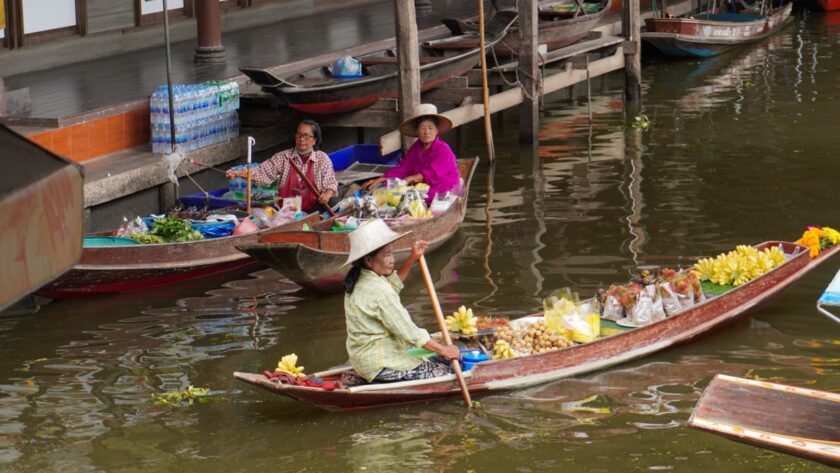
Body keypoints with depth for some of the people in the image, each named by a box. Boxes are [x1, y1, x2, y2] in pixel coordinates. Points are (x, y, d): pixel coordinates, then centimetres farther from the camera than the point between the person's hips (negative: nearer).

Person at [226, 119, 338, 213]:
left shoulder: (322, 159, 3)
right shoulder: (283, 157, 5)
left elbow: (331, 184, -1)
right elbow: (262, 173, -2)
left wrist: (327, 194, -26)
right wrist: (237, 173, -18)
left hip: (312, 209, -1)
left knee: (332, 202, -28)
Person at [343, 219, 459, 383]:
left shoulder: (358, 281, 5)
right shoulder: (380, 292, -24)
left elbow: (393, 285, 24)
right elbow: (409, 332, -20)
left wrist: (412, 259, 12)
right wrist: (443, 350, -11)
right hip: (379, 366, -10)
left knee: (433, 364, 19)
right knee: (444, 373, -8)